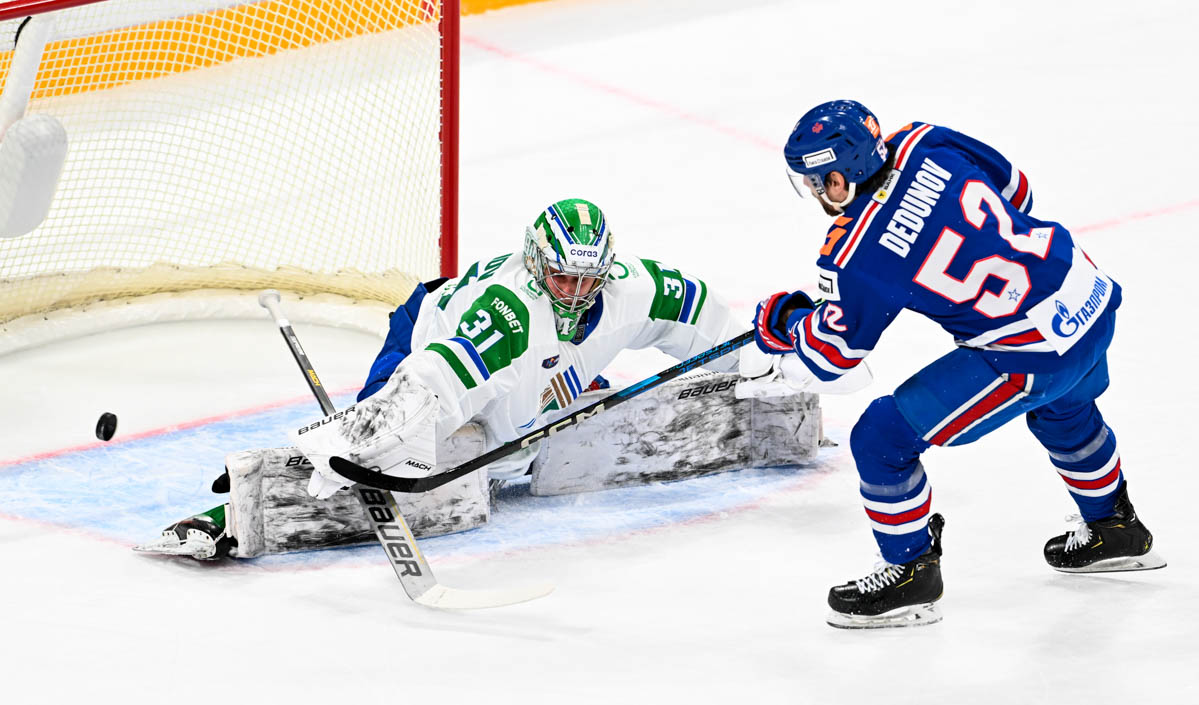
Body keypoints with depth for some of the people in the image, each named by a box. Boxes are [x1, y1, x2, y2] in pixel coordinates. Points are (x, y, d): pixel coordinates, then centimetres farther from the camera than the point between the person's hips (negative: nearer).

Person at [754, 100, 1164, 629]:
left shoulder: (857, 257, -21)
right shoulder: (922, 145, -4)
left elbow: (830, 354, -8)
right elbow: (1013, 190, 12)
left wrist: (781, 323, 12)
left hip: (1031, 354, -8)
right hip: (1090, 293, 8)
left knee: (883, 439, 0)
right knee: (1062, 409, 40)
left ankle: (912, 574, 16)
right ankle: (1114, 530, 59)